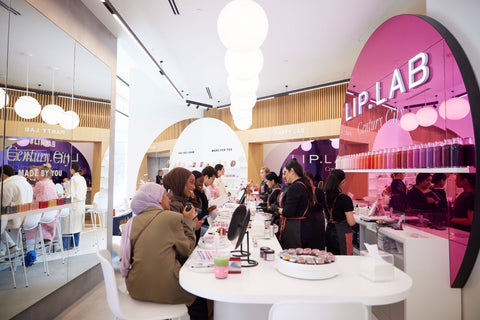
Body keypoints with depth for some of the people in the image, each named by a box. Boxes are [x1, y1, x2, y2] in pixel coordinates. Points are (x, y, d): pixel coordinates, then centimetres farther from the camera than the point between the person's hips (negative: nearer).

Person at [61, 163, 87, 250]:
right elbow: (85, 192, 14)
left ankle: (67, 246, 2)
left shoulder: (73, 179, -13)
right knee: (77, 224, 14)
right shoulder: (82, 179, 9)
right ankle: (75, 243, 22)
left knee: (69, 224, -2)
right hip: (81, 204, 8)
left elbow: (71, 193, -15)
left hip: (74, 203, -8)